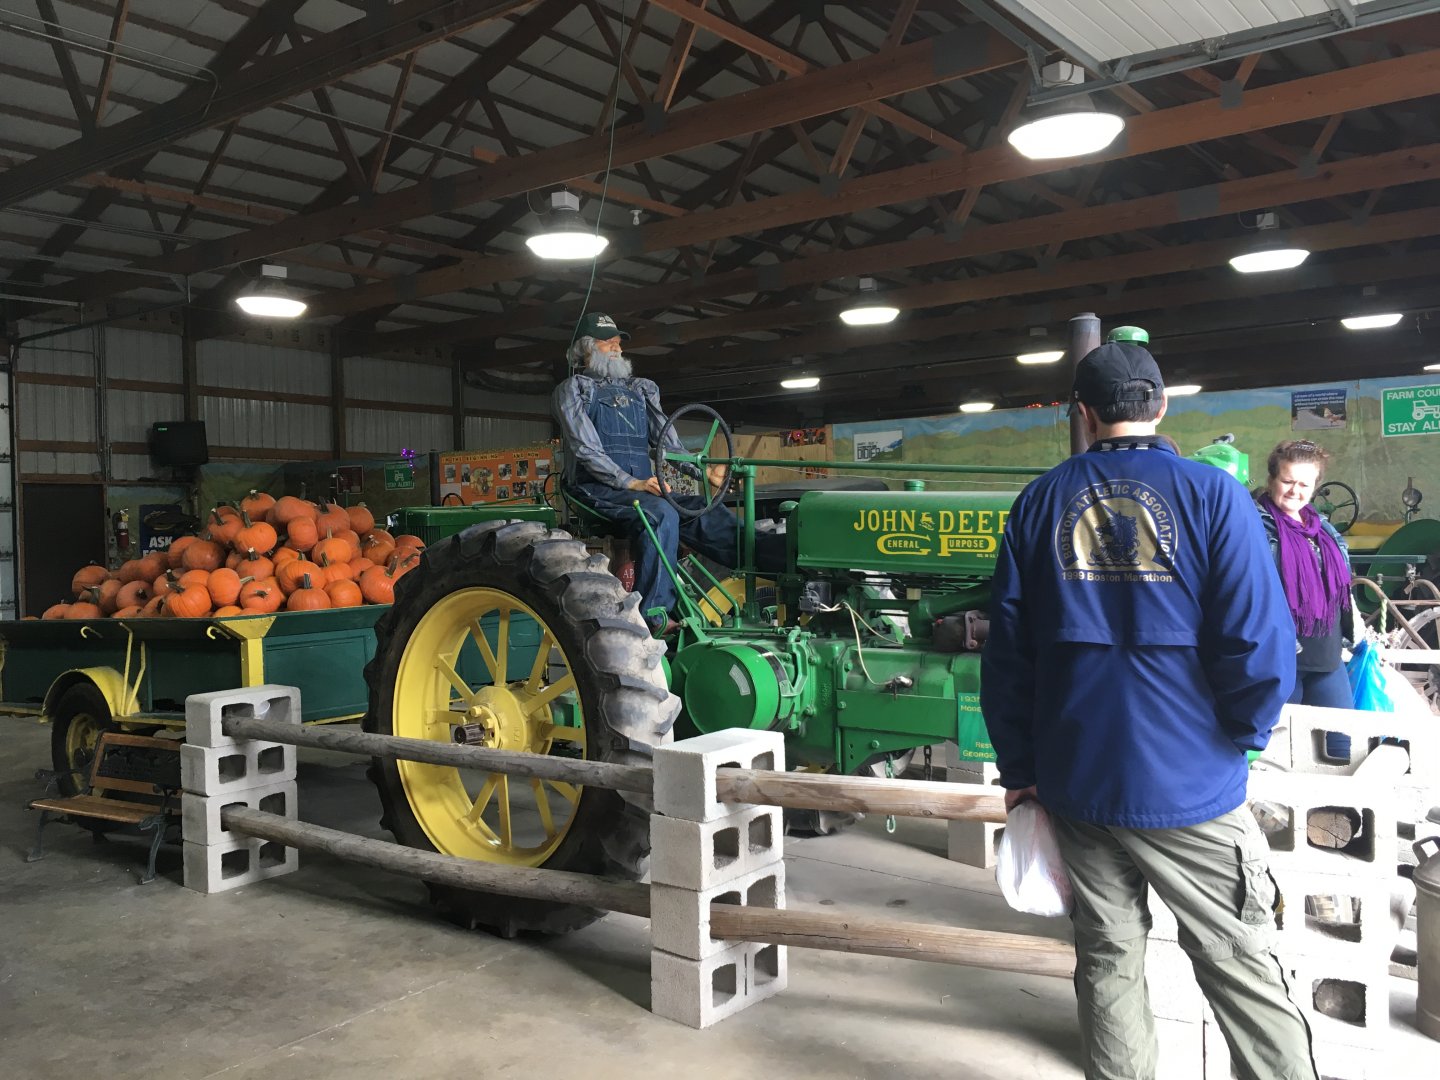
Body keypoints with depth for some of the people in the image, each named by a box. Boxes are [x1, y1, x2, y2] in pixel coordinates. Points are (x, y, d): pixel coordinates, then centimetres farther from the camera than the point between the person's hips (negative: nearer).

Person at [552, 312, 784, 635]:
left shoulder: (640, 390, 22)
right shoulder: (573, 390, 5)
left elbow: (668, 442, 16)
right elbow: (586, 450, -9)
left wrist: (703, 472, -3)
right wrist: (632, 483, -22)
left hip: (644, 486, 5)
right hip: (597, 489, -5)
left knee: (706, 509, -21)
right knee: (660, 513, -34)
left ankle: (773, 555, -38)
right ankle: (653, 615, -37)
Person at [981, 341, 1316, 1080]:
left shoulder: (1039, 502, 2)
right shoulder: (1212, 494, -7)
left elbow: (1006, 652, 3)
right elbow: (1260, 645, -13)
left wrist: (1019, 768, 11)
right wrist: (1240, 737, 5)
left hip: (1075, 782, 3)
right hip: (1190, 789, -3)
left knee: (1108, 957, 15)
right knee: (1240, 966, 9)